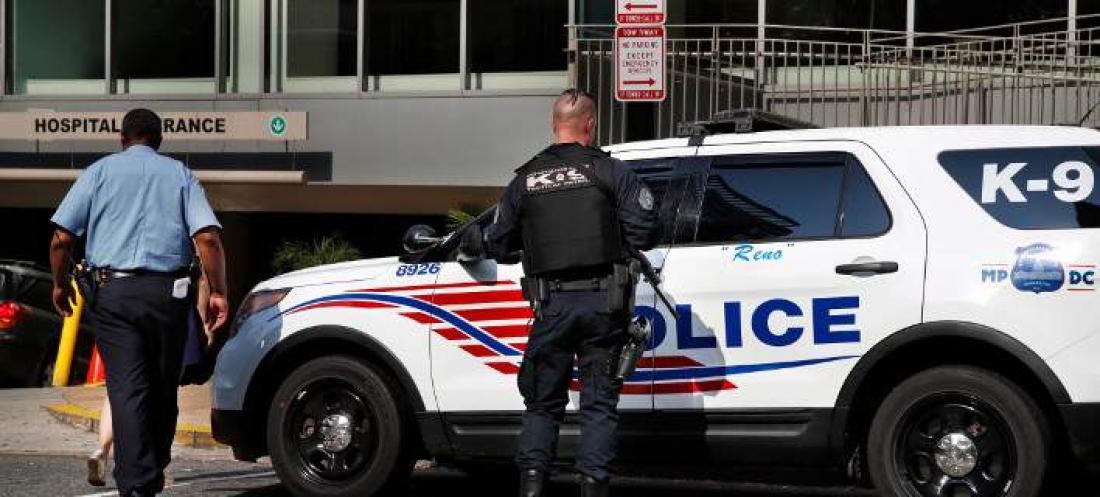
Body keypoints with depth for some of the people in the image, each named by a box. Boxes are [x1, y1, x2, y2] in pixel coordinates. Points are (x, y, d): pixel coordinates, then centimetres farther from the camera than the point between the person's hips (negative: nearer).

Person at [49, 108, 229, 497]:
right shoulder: (180, 175, 11)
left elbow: (61, 237, 1)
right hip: (167, 292, 1)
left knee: (126, 389, -5)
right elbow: (208, 237, -4)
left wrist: (61, 284, 15)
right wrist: (218, 293, 0)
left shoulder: (100, 171, 9)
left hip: (113, 292, -1)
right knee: (163, 387, 14)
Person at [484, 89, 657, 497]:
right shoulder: (609, 171, 0)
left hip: (552, 307, 2)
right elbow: (643, 230, -7)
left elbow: (496, 245, 12)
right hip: (602, 302, -2)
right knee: (599, 402, 5)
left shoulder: (524, 180, 8)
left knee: (543, 401, 12)